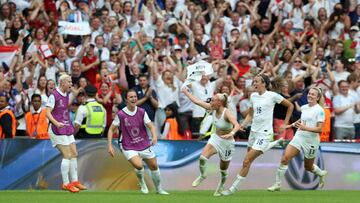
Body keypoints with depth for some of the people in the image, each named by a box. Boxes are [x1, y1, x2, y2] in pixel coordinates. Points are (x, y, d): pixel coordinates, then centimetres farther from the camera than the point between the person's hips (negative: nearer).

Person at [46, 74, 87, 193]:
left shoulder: (66, 94, 11)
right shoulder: (54, 96, -14)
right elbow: (48, 113, -19)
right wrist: (56, 123, -35)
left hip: (67, 129, 9)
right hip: (57, 130, -9)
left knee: (74, 154, 8)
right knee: (67, 155, -11)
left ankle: (74, 181, 15)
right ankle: (66, 184, -5)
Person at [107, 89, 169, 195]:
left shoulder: (141, 112, -3)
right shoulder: (121, 114, -11)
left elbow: (151, 126, -5)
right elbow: (111, 129, -3)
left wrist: (154, 137, -25)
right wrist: (110, 146, -11)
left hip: (144, 146, 4)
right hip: (129, 148, -4)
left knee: (154, 166, 10)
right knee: (139, 165, -26)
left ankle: (159, 189, 34)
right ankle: (142, 183, 6)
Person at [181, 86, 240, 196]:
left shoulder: (227, 113, -28)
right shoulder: (213, 108, -9)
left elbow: (237, 125, -43)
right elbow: (196, 101, 1)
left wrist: (231, 133, -62)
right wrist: (186, 92, 7)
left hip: (227, 142, -5)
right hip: (216, 138, 5)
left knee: (223, 170, 11)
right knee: (202, 157, -19)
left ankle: (221, 186, 40)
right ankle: (202, 176, 10)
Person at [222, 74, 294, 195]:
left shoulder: (272, 96, -10)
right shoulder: (253, 96, 7)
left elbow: (290, 106, 0)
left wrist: (285, 124, 0)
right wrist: (243, 125, -1)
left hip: (264, 133, -8)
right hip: (254, 131, 8)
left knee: (246, 161, -12)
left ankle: (234, 187, -3)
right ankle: (277, 142, 42)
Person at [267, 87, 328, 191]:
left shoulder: (319, 110, -12)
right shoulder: (304, 107, 8)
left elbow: (319, 129, -18)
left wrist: (305, 128, -28)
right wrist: (292, 125, 25)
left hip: (311, 141, -5)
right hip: (299, 137, 5)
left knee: (308, 167, 13)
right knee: (285, 158, -15)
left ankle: (321, 173, 47)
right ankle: (277, 184, -8)